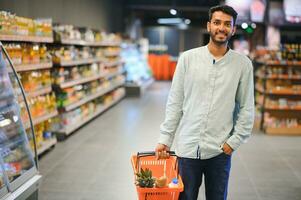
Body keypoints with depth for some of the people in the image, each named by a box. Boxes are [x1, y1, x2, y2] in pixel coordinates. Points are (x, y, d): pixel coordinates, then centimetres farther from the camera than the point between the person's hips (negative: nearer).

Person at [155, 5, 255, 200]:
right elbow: (175, 103, 2)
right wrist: (165, 139, -1)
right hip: (187, 147, 0)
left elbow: (246, 108, 3)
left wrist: (234, 141, -4)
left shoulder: (243, 63, 0)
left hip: (220, 151, 0)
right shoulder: (188, 58, -1)